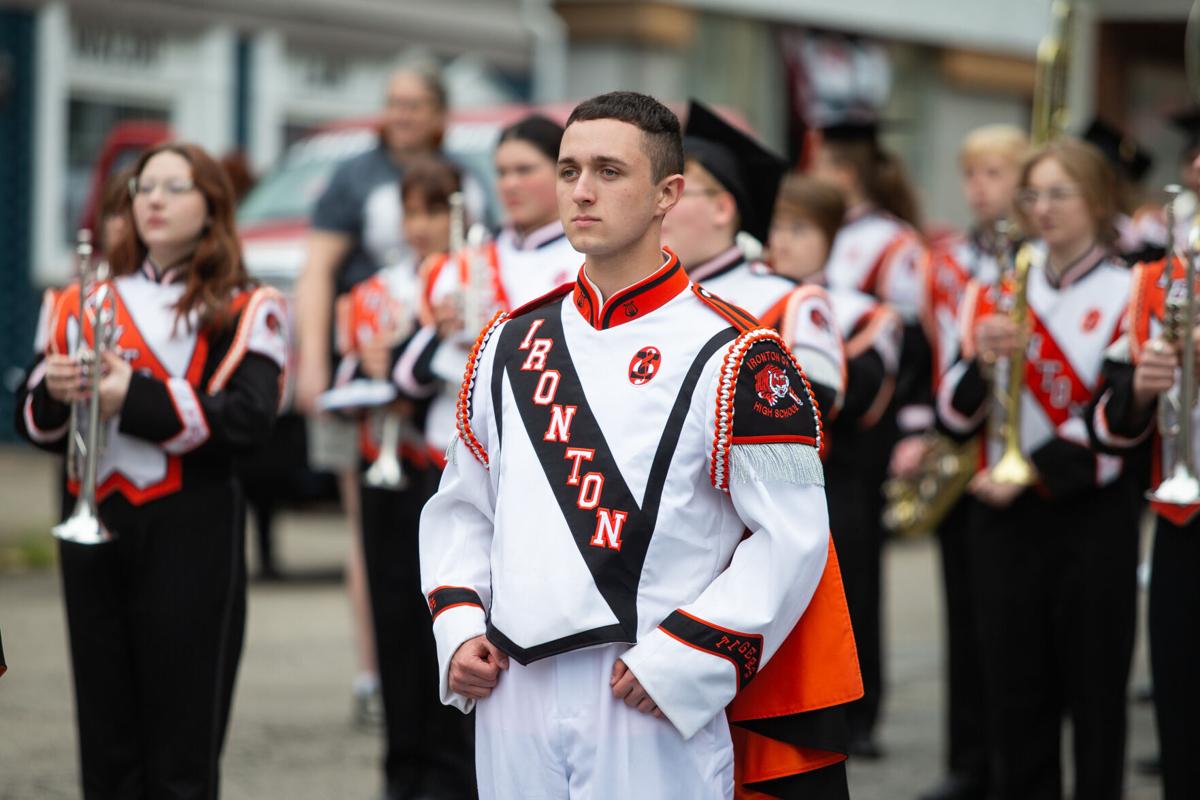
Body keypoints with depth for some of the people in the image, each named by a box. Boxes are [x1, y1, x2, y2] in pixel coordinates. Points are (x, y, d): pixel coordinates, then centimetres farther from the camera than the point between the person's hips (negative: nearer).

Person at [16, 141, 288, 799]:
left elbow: (247, 420, -13)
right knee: (107, 743, 7)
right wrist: (55, 394, -9)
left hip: (190, 530, -4)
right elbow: (37, 425, 14)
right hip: (96, 526, 4)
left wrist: (134, 397, -18)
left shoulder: (242, 312, 2)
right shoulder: (86, 305, 16)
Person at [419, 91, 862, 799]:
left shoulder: (728, 355, -6)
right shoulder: (509, 343, 12)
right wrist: (458, 629, 4)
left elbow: (791, 536, -9)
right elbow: (462, 507, 19)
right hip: (511, 704, 5)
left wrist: (679, 661, -14)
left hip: (655, 712, -5)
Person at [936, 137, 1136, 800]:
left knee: (1095, 689, 1)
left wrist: (1034, 473, -16)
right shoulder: (997, 293, 9)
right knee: (1015, 691, 5)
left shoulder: (1127, 295, -3)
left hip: (1090, 515, -3)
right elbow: (956, 414, 5)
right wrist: (984, 360, -14)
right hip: (1004, 519, 4)